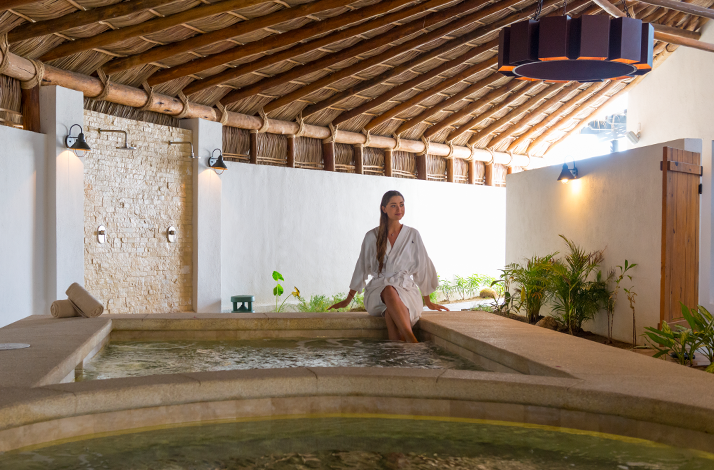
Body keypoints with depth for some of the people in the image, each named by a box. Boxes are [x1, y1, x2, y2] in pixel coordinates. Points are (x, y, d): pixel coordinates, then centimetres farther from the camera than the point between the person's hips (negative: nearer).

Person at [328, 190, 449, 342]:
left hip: (405, 289, 0)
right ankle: (413, 343, -47)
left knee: (391, 312, -37)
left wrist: (428, 302, 18)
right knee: (389, 292, -39)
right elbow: (361, 268, 15)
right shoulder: (372, 236, 7)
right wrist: (347, 300, 19)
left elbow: (422, 267, 13)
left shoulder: (412, 235, 7)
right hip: (377, 291, 0)